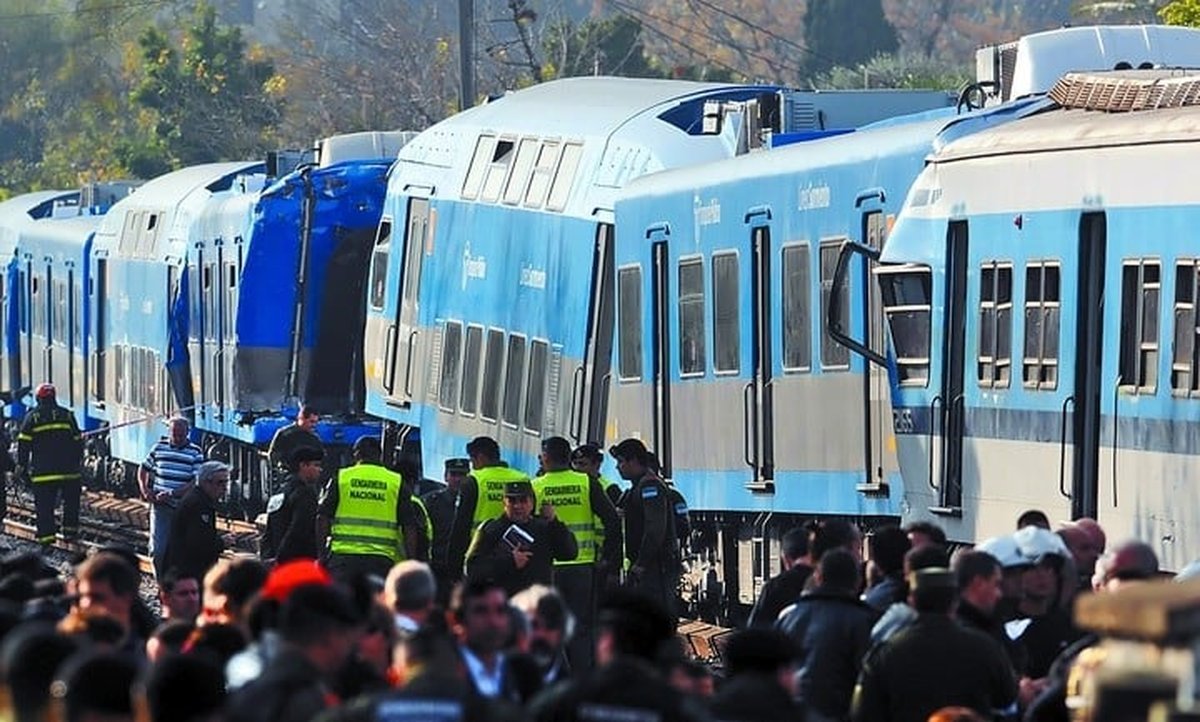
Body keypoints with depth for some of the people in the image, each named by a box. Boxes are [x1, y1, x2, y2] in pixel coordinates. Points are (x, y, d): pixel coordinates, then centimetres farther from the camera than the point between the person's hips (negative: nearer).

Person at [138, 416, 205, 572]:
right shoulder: (159, 447, 7)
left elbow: (197, 482, -10)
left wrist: (172, 494, -18)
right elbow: (144, 469, 19)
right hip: (161, 506, 1)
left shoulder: (195, 453, -1)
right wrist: (145, 490, 2)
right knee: (158, 550, -7)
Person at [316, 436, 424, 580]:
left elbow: (322, 519, 4)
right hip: (381, 560, 0)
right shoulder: (397, 482, 9)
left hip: (343, 554, 0)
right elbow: (409, 527, 5)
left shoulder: (341, 478, 8)